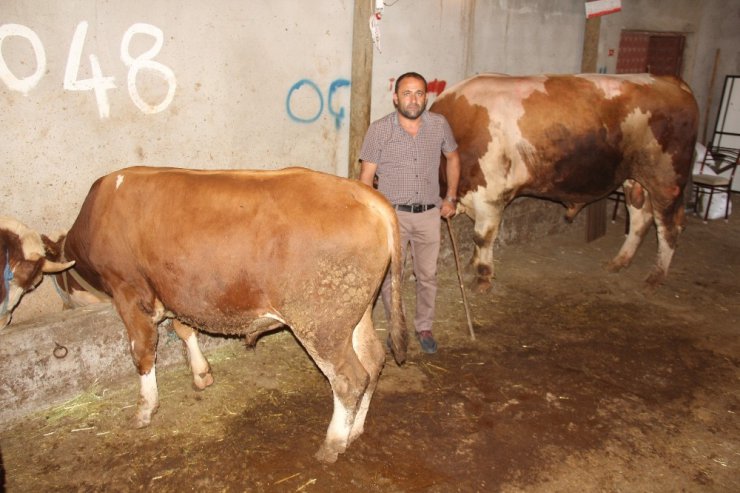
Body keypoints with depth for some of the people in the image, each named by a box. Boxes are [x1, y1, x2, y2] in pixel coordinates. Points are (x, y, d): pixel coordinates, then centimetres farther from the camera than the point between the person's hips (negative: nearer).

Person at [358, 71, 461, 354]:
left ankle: (424, 327, 32)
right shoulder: (379, 130, -11)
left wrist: (451, 197, 11)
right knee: (389, 276, 6)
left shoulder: (439, 125, -3)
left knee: (427, 276, 12)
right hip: (392, 214, -2)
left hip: (429, 214, 2)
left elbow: (453, 157, 14)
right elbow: (366, 177, -7)